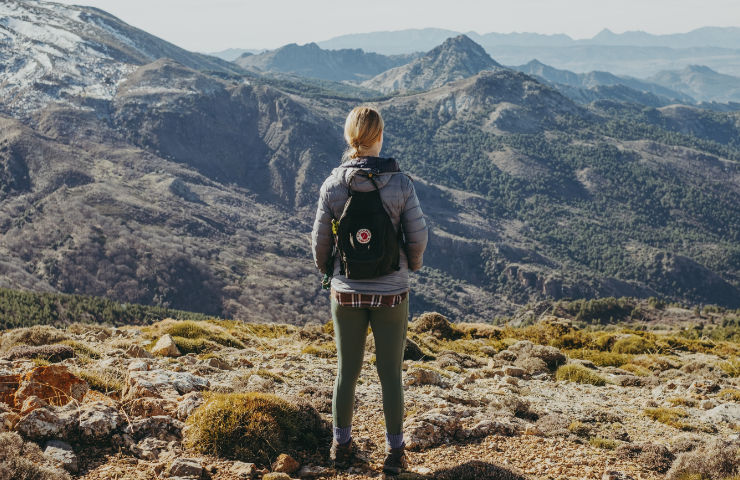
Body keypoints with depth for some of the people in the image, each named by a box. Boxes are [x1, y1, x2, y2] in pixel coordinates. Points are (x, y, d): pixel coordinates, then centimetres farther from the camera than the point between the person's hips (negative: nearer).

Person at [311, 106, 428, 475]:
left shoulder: (333, 185, -9)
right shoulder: (400, 183, -12)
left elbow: (320, 241, -2)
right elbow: (418, 236, -6)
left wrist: (328, 272, 18)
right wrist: (411, 265, 15)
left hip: (346, 292, 1)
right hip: (390, 293, -1)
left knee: (347, 371, 15)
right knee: (390, 374, 10)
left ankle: (341, 445, 27)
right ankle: (394, 453, 18)